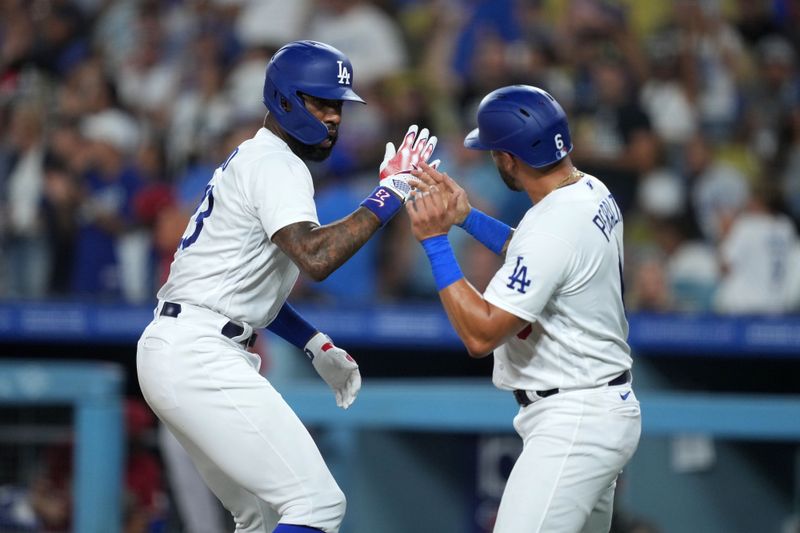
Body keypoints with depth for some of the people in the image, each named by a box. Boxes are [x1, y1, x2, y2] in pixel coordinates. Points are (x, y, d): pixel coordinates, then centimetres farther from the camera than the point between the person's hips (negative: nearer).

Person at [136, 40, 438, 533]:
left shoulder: (249, 160, 22)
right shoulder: (275, 164, -10)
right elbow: (314, 257, -28)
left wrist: (317, 346, 22)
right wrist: (389, 195, -22)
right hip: (201, 355, -11)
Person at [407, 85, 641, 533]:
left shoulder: (555, 225, -24)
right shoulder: (592, 193, 6)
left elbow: (481, 335, -24)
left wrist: (435, 240, -18)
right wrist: (467, 216, 18)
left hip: (573, 424, -11)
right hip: (609, 409, 11)